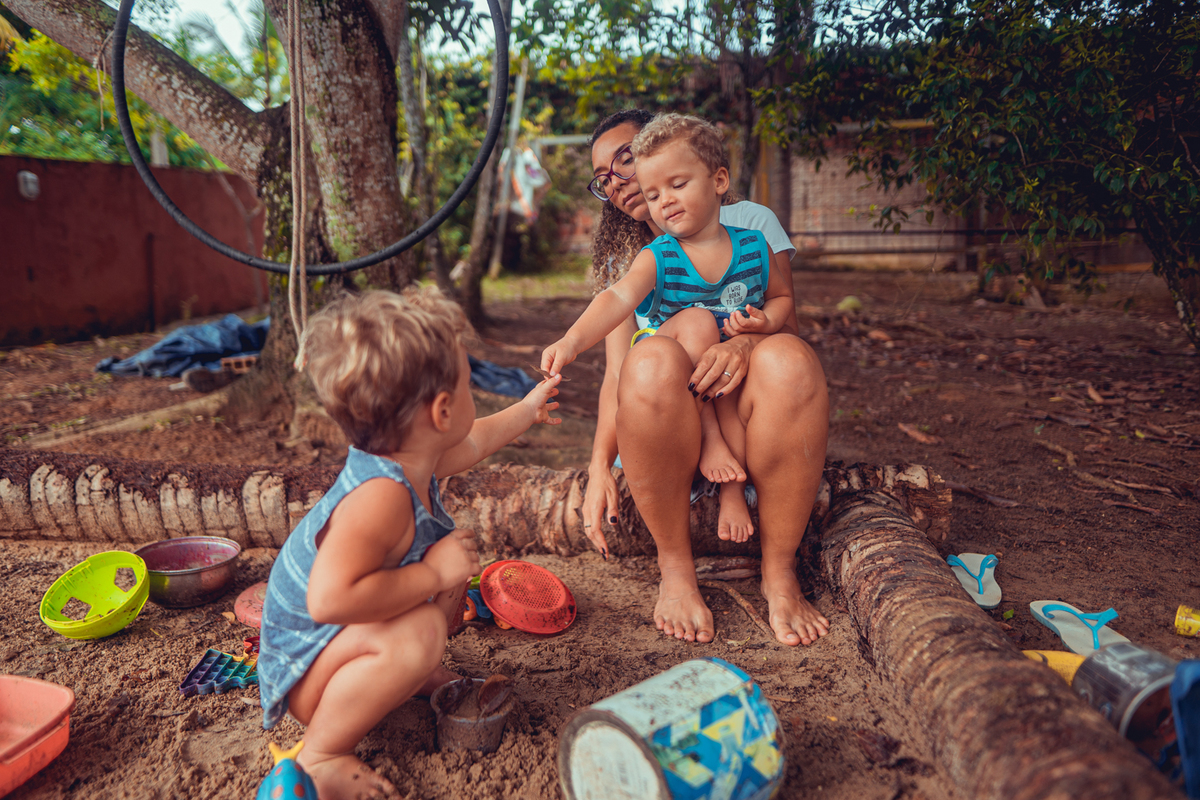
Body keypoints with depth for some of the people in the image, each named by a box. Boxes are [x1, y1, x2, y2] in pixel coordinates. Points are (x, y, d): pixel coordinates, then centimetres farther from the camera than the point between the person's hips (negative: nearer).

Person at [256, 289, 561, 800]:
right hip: (302, 671, -10)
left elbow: (467, 445, 18)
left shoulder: (410, 458, -6)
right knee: (420, 631, -37)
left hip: (342, 637, 10)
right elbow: (330, 599, -46)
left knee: (455, 558, 12)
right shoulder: (381, 496, -38)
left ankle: (414, 673, 23)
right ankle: (322, 755, -18)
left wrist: (525, 412, 30)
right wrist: (432, 573, -36)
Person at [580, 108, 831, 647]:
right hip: (667, 431, 1)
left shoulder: (749, 223, 12)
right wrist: (599, 467, -11)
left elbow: (785, 323, 0)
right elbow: (617, 374, 5)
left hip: (747, 417, 0)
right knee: (654, 359, -33)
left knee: (789, 359, -34)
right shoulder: (626, 258, 17)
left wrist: (748, 343, -26)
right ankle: (675, 569, -19)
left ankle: (780, 572, -19)